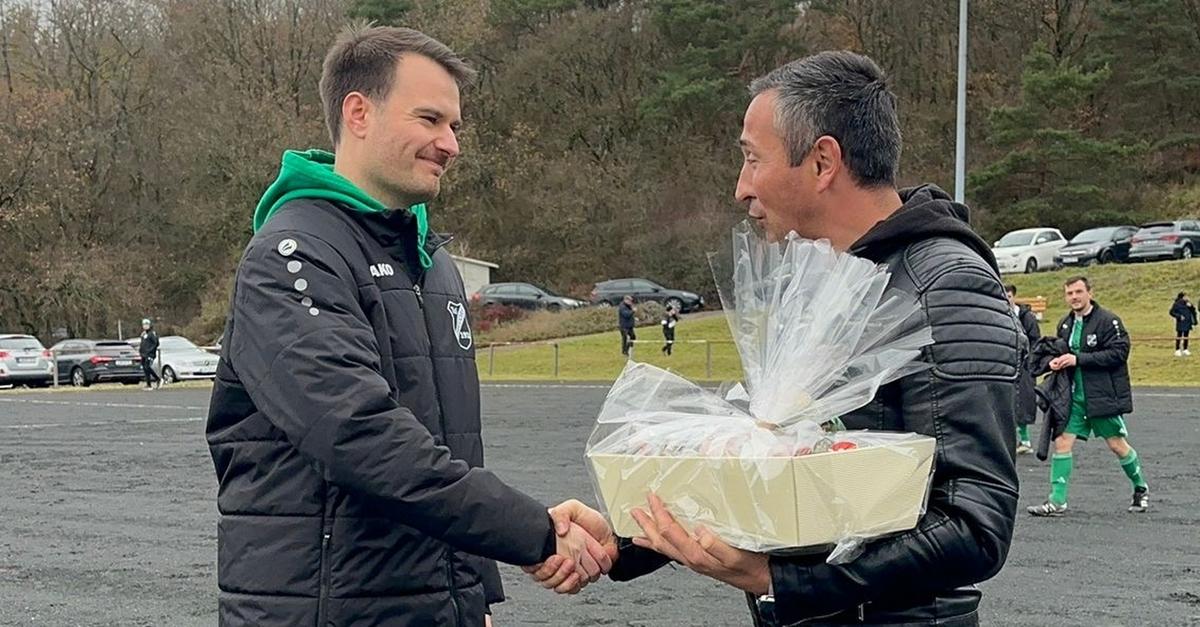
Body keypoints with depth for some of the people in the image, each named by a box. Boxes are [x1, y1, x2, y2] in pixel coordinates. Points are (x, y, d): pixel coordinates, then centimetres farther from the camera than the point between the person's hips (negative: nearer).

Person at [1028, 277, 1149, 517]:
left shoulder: (1108, 320, -11)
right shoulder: (1065, 324, 11)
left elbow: (1119, 352, -19)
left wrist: (1078, 359, -21)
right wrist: (1056, 362, 0)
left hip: (1104, 396, -6)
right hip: (1074, 396, 6)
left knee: (1117, 444, 5)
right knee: (1061, 442, -5)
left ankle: (1141, 489, 29)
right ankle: (1057, 502, -3)